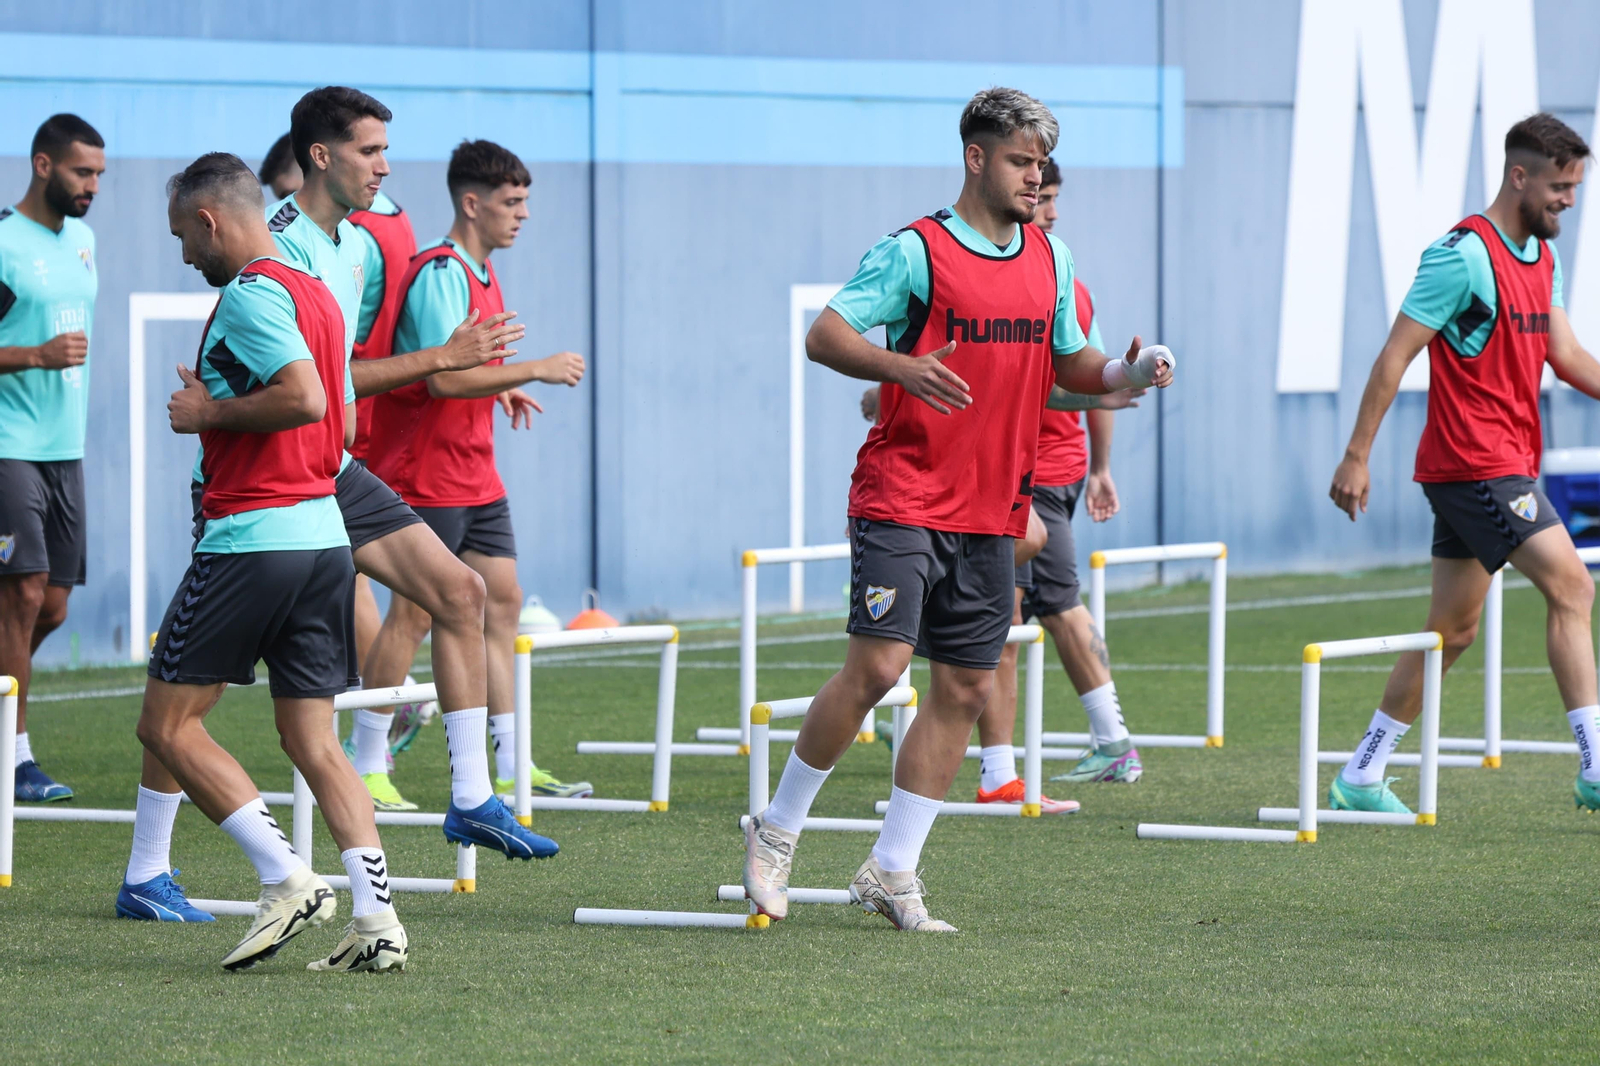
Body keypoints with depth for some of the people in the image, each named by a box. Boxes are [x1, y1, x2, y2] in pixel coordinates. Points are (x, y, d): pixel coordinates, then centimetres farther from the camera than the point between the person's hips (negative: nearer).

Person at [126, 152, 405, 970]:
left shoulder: (250, 293, -11)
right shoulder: (315, 292, 17)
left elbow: (304, 398, -25)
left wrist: (210, 413, -11)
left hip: (252, 536, -9)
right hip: (323, 533, 9)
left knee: (167, 724, 0)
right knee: (314, 743, 8)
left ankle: (286, 879, -8)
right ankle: (376, 917, -3)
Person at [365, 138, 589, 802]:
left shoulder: (480, 271, 13)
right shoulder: (440, 273, -17)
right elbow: (442, 378, -26)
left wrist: (501, 390, 12)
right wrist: (534, 370, -21)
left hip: (474, 477, 10)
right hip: (427, 477, -10)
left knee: (501, 600, 9)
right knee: (414, 614, -7)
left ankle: (510, 767, 12)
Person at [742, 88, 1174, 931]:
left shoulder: (1051, 259, 12)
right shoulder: (914, 251, -8)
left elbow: (1068, 364, 22)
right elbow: (824, 335, -13)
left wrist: (1128, 373, 1)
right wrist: (900, 366, -30)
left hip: (991, 513, 7)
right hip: (902, 502, -7)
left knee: (964, 688, 3)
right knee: (878, 665, -15)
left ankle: (890, 872, 11)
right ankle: (776, 830, 3)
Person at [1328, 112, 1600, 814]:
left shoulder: (1541, 257, 14)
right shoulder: (1464, 254, -14)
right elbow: (1395, 355, -13)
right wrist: (1356, 456, -14)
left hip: (1509, 462, 9)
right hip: (1474, 463, -9)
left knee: (1454, 628, 11)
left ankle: (1361, 778, 17)